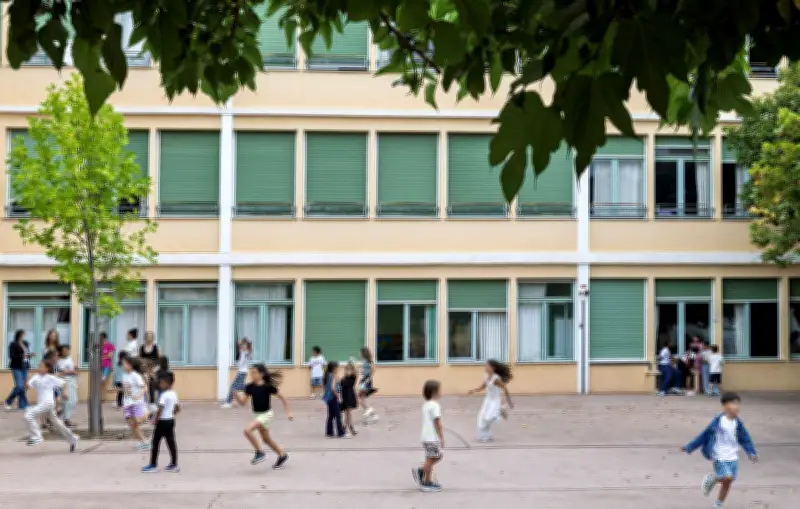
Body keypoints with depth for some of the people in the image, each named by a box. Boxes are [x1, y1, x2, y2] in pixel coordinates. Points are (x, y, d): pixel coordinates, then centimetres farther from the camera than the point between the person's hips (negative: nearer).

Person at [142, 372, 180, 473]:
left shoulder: (164, 395, -18)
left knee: (155, 443, 2)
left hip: (162, 421, -8)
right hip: (170, 420, 8)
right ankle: (174, 465, 11)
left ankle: (153, 465, 6)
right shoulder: (174, 394, 7)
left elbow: (160, 409, -24)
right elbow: (178, 408, 13)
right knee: (171, 442, 9)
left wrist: (155, 420, -13)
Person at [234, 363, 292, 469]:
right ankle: (282, 456, 36)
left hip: (266, 414, -7)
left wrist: (288, 412, -6)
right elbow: (243, 402, -3)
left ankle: (260, 453, -9)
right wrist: (238, 396, -23)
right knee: (267, 440, 17)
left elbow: (282, 398, -8)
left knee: (247, 430, -23)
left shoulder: (268, 387, -18)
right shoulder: (249, 387, -5)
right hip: (257, 415, 7)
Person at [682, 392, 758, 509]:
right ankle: (711, 478, 10)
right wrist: (689, 447, -5)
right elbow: (704, 436, -6)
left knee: (727, 483, 8)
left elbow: (745, 439, 6)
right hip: (719, 457, -5)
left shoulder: (738, 423, -2)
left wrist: (752, 453, -9)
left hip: (733, 458, 5)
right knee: (727, 478, -22)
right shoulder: (718, 421, -13)